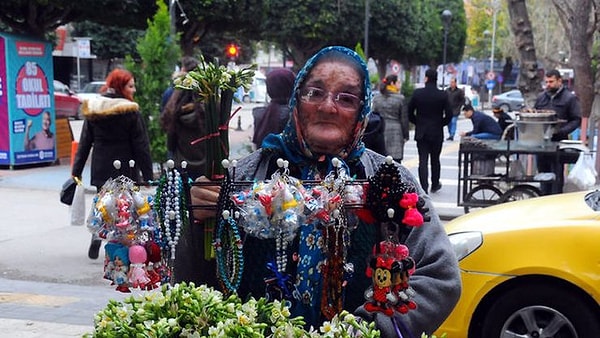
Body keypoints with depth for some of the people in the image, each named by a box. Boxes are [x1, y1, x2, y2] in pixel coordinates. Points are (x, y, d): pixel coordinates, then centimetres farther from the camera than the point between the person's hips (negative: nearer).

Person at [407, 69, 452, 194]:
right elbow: (449, 114, -8)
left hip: (421, 132, -1)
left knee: (423, 161, 0)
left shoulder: (417, 93, -7)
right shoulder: (443, 95, -7)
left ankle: (424, 188, -8)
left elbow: (409, 112, -2)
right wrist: (441, 124, 9)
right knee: (435, 159, 16)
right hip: (437, 133, 1)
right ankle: (435, 185, 29)